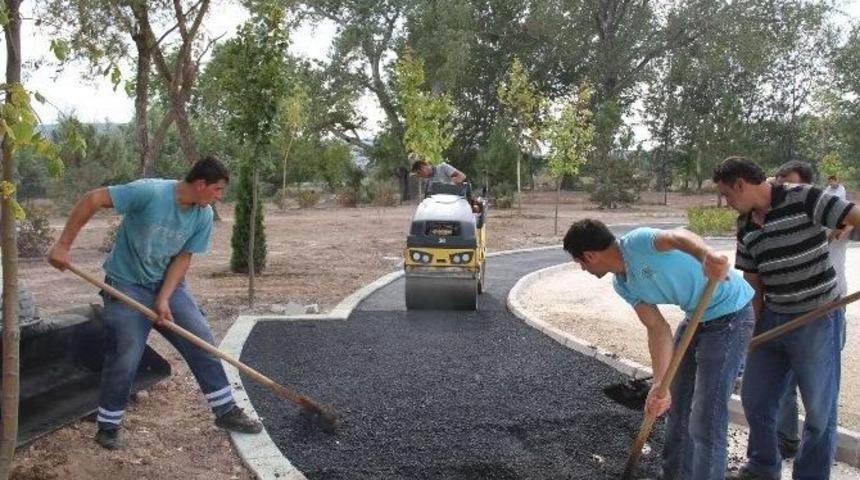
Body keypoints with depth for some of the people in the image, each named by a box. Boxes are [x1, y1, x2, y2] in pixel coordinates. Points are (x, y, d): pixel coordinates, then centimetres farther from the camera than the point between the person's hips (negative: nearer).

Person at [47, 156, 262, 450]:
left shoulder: (203, 216, -10)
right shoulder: (149, 192, -27)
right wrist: (63, 245, -23)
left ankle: (226, 411, 10)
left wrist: (164, 299, -16)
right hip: (127, 284, -5)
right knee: (125, 357, -5)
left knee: (203, 342, -1)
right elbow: (92, 200, -24)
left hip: (168, 284, 5)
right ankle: (108, 426, 16)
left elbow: (183, 258, -6)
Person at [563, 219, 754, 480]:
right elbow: (657, 328, -5)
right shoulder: (623, 284, 2)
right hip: (697, 318, 10)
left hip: (729, 315, -10)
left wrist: (707, 255, -66)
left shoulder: (638, 241, -23)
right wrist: (660, 383, -17)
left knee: (705, 421, -8)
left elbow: (678, 237, -44)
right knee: (677, 406, 21)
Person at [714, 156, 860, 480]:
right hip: (773, 320, 7)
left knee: (819, 409, 5)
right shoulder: (745, 225, 6)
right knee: (755, 399, 17)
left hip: (817, 320, -7)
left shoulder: (802, 199, -14)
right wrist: (752, 328, 9)